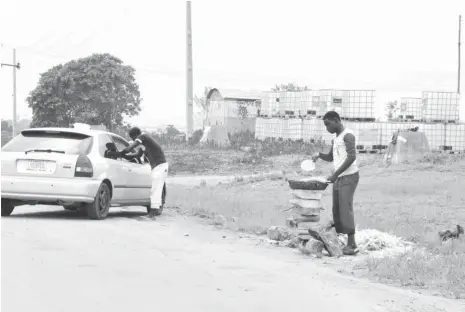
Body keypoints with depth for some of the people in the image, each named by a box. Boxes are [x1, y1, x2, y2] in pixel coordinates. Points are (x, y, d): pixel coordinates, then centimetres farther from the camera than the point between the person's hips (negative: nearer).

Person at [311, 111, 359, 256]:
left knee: (346, 210, -12)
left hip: (349, 177, -9)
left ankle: (352, 245, -11)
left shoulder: (347, 135, -10)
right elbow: (330, 157, 28)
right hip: (338, 179, 9)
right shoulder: (336, 138, 18)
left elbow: (352, 157, -20)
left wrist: (335, 174, -21)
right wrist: (319, 155, 6)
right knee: (336, 211, 5)